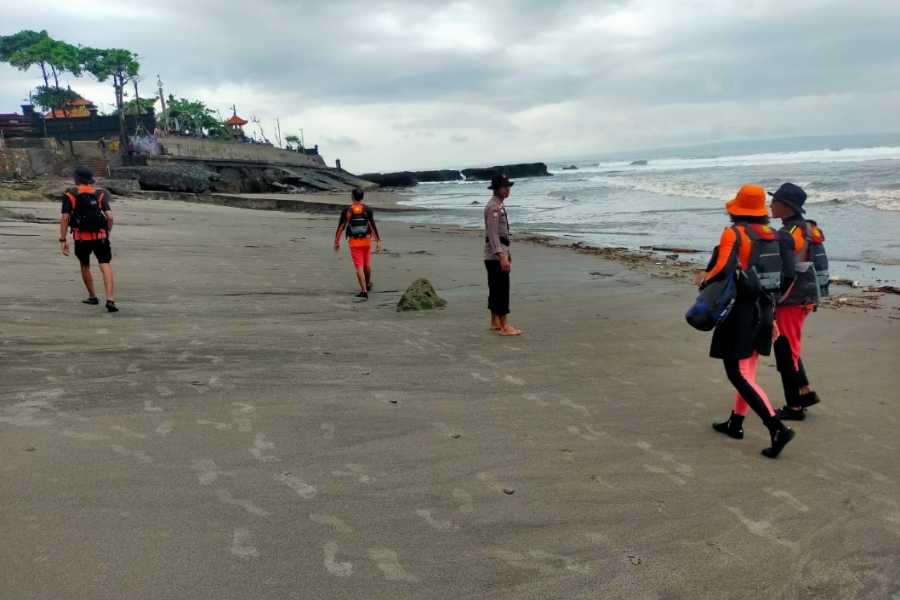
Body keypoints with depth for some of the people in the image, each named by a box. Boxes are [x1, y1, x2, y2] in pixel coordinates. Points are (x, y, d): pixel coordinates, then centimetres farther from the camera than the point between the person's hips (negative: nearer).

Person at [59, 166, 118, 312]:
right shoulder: (100, 194, 4)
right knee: (106, 267, -6)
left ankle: (92, 296, 35)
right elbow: (110, 216, -6)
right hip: (100, 237, 0)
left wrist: (63, 240, -5)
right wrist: (108, 232, 10)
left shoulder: (70, 195, 1)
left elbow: (64, 218, -8)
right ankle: (110, 300, -23)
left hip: (81, 238, 0)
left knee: (85, 266, 23)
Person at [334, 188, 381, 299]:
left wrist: (337, 242, 6)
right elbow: (373, 226, -12)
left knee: (359, 267, -1)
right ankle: (368, 284, 41)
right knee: (367, 264, 21)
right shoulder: (367, 210, -6)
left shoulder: (346, 211, -6)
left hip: (354, 242, -1)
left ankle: (364, 290, -8)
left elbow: (341, 227, -3)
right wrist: (378, 241, -10)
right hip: (366, 241, 1)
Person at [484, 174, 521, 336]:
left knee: (495, 289, 14)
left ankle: (495, 322, 21)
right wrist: (502, 256, -29)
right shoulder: (493, 207, -15)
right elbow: (493, 234, -23)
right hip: (496, 255, -10)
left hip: (499, 253, 10)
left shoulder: (499, 205, 16)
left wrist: (507, 253, 25)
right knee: (502, 289, -9)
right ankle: (504, 326, -7)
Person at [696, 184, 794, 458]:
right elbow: (775, 279, 12)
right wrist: (771, 317, 19)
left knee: (738, 374, -5)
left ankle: (777, 428, -14)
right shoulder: (770, 234, 8)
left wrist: (704, 280, -4)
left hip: (740, 311, -8)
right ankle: (736, 423, 29)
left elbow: (722, 270, -25)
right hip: (763, 311, 8)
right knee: (747, 370, 18)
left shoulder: (734, 233, -13)